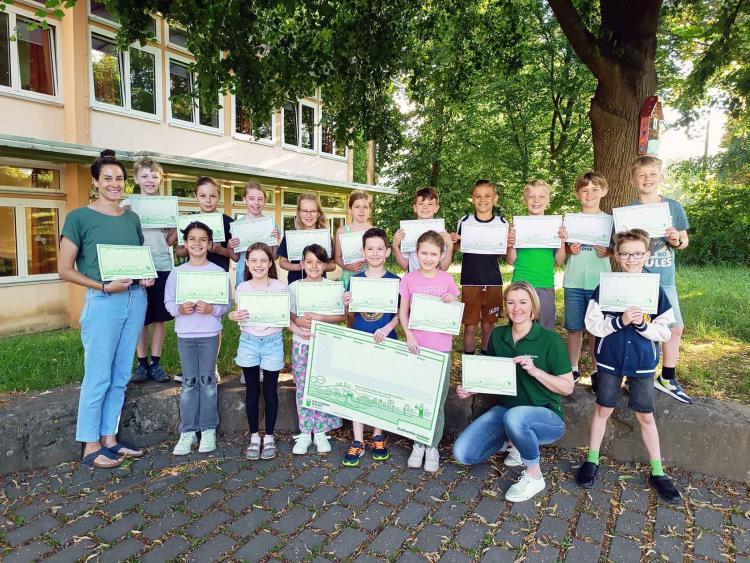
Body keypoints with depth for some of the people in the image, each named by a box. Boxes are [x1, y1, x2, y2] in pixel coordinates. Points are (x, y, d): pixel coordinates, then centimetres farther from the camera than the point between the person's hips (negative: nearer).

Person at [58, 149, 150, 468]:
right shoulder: (79, 217, -5)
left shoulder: (132, 218, 11)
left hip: (136, 299, 6)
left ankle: (109, 438, 24)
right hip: (103, 301, -5)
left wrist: (146, 276, 0)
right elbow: (65, 270, -6)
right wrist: (104, 286, -17)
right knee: (98, 376, 1)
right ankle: (91, 446, 15)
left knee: (120, 376, 12)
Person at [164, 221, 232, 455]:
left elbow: (226, 303, -1)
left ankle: (208, 429, 17)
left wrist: (211, 309, -19)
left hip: (209, 333, -1)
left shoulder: (219, 272, -2)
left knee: (207, 381, 6)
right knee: (189, 383, 7)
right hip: (185, 334, 2)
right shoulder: (176, 272, 3)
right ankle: (187, 431, 16)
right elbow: (168, 302, 4)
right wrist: (180, 309, -15)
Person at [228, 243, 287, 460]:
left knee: (270, 392, 8)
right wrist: (233, 316, -15)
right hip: (249, 342, 2)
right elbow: (240, 317, 6)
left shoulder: (280, 287, -6)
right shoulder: (242, 288, 0)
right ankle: (254, 437, 25)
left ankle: (269, 437, 23)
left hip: (272, 343, -2)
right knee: (252, 392, 11)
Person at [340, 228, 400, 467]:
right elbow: (351, 317, 7)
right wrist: (346, 306, -14)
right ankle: (357, 441, 13)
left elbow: (400, 313, -3)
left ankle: (378, 437, 26)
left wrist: (388, 328, -20)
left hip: (386, 343, -1)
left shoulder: (394, 281, -1)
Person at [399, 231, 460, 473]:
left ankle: (433, 447, 21)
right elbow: (403, 312, 1)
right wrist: (408, 335, -13)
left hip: (441, 347, 0)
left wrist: (452, 301, -12)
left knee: (438, 400, 7)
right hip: (416, 346, 0)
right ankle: (418, 444, 25)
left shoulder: (447, 279, 2)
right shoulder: (409, 279, 0)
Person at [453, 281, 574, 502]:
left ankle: (534, 477, -11)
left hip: (546, 415, -5)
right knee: (462, 453, -12)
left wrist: (535, 370, -24)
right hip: (506, 408, 5)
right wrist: (471, 389, -7)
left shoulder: (550, 340, -12)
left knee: (514, 417, -40)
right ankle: (514, 440, 15)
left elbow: (567, 387, -9)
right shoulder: (497, 336, 2)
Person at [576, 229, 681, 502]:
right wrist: (620, 321, -24)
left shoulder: (655, 290, -5)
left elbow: (665, 331, -3)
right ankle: (592, 461, 26)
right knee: (603, 410, 11)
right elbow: (592, 324, -10)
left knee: (646, 416, 11)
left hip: (642, 362, 1)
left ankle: (657, 472, 26)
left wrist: (642, 324, -21)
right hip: (610, 359, 0)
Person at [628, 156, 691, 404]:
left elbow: (684, 241, 10)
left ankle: (667, 378, 27)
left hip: (665, 279, 3)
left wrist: (677, 240, -11)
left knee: (676, 327, 9)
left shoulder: (673, 206, 3)